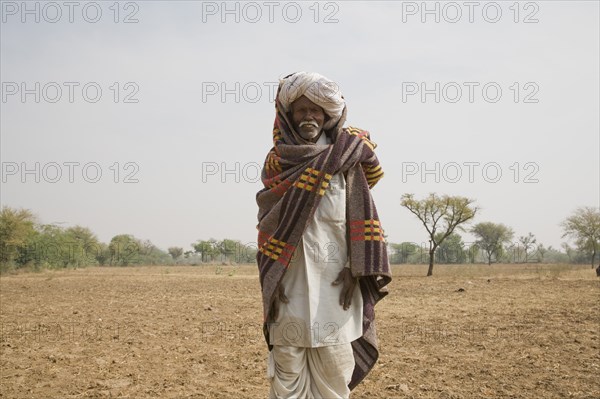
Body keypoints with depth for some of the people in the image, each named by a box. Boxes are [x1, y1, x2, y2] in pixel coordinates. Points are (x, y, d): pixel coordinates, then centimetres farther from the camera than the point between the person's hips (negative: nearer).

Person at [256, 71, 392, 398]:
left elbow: (360, 217, 1)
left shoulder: (347, 161, 7)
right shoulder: (277, 161, 9)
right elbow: (269, 223, 1)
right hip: (290, 289, 0)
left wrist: (355, 270, -10)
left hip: (334, 287, 0)